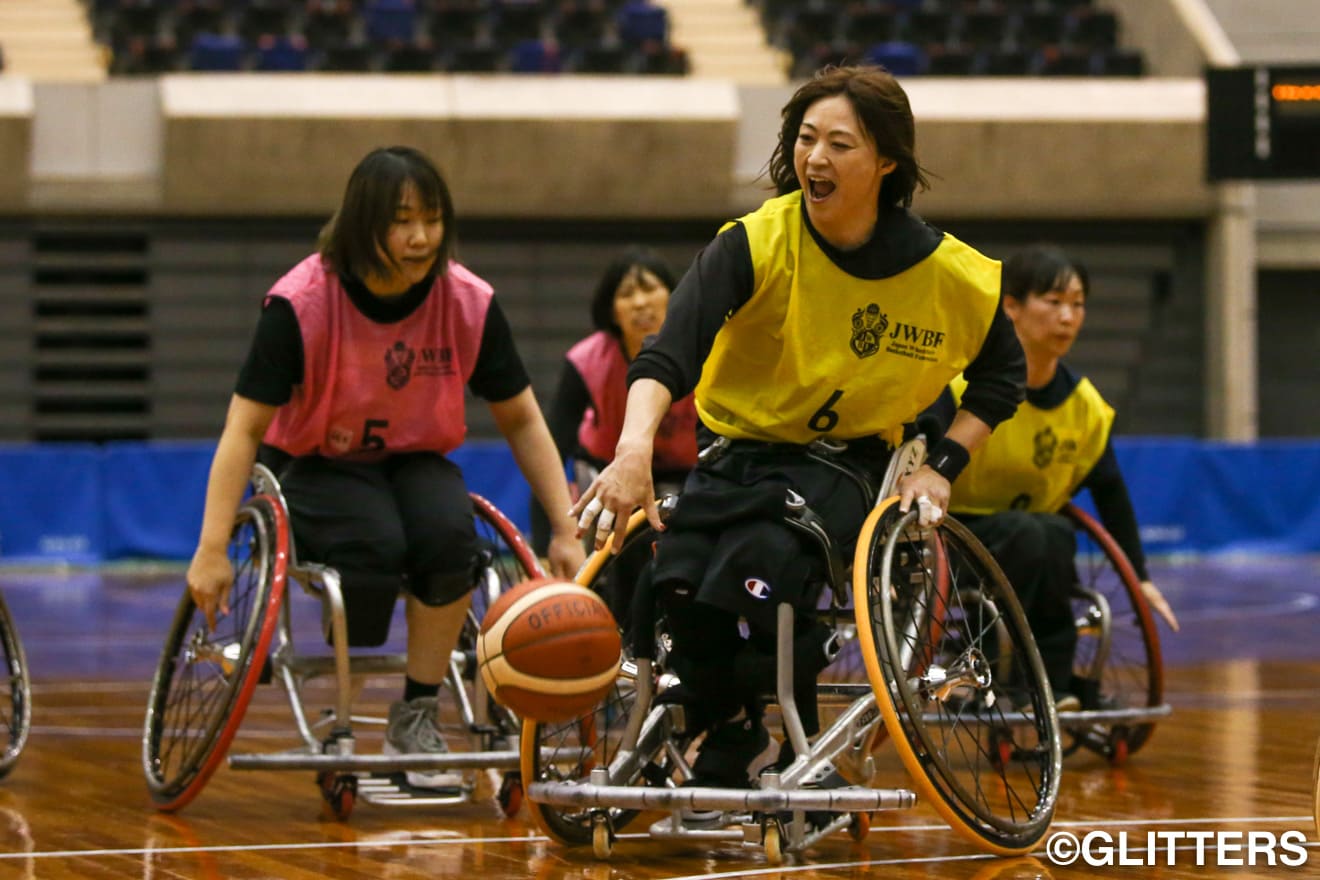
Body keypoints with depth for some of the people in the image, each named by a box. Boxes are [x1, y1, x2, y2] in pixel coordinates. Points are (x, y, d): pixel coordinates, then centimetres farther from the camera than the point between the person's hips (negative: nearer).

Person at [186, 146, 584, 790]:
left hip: (416, 463, 3)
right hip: (315, 466, -3)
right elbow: (244, 428, -19)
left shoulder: (469, 303, -13)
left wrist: (564, 532, -7)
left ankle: (416, 717, -13)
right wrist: (212, 549, -27)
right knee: (375, 545, -34)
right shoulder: (301, 303, -22)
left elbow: (521, 422, -1)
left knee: (449, 533, -31)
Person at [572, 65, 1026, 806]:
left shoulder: (948, 273, -7)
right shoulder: (756, 243, -14)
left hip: (841, 465, -1)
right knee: (677, 581, -28)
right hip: (736, 453, 1)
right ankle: (732, 732, 2)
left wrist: (944, 465, -2)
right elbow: (668, 355, -28)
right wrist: (635, 450, -47)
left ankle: (796, 757, -10)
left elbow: (1003, 373, 13)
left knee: (758, 565, -33)